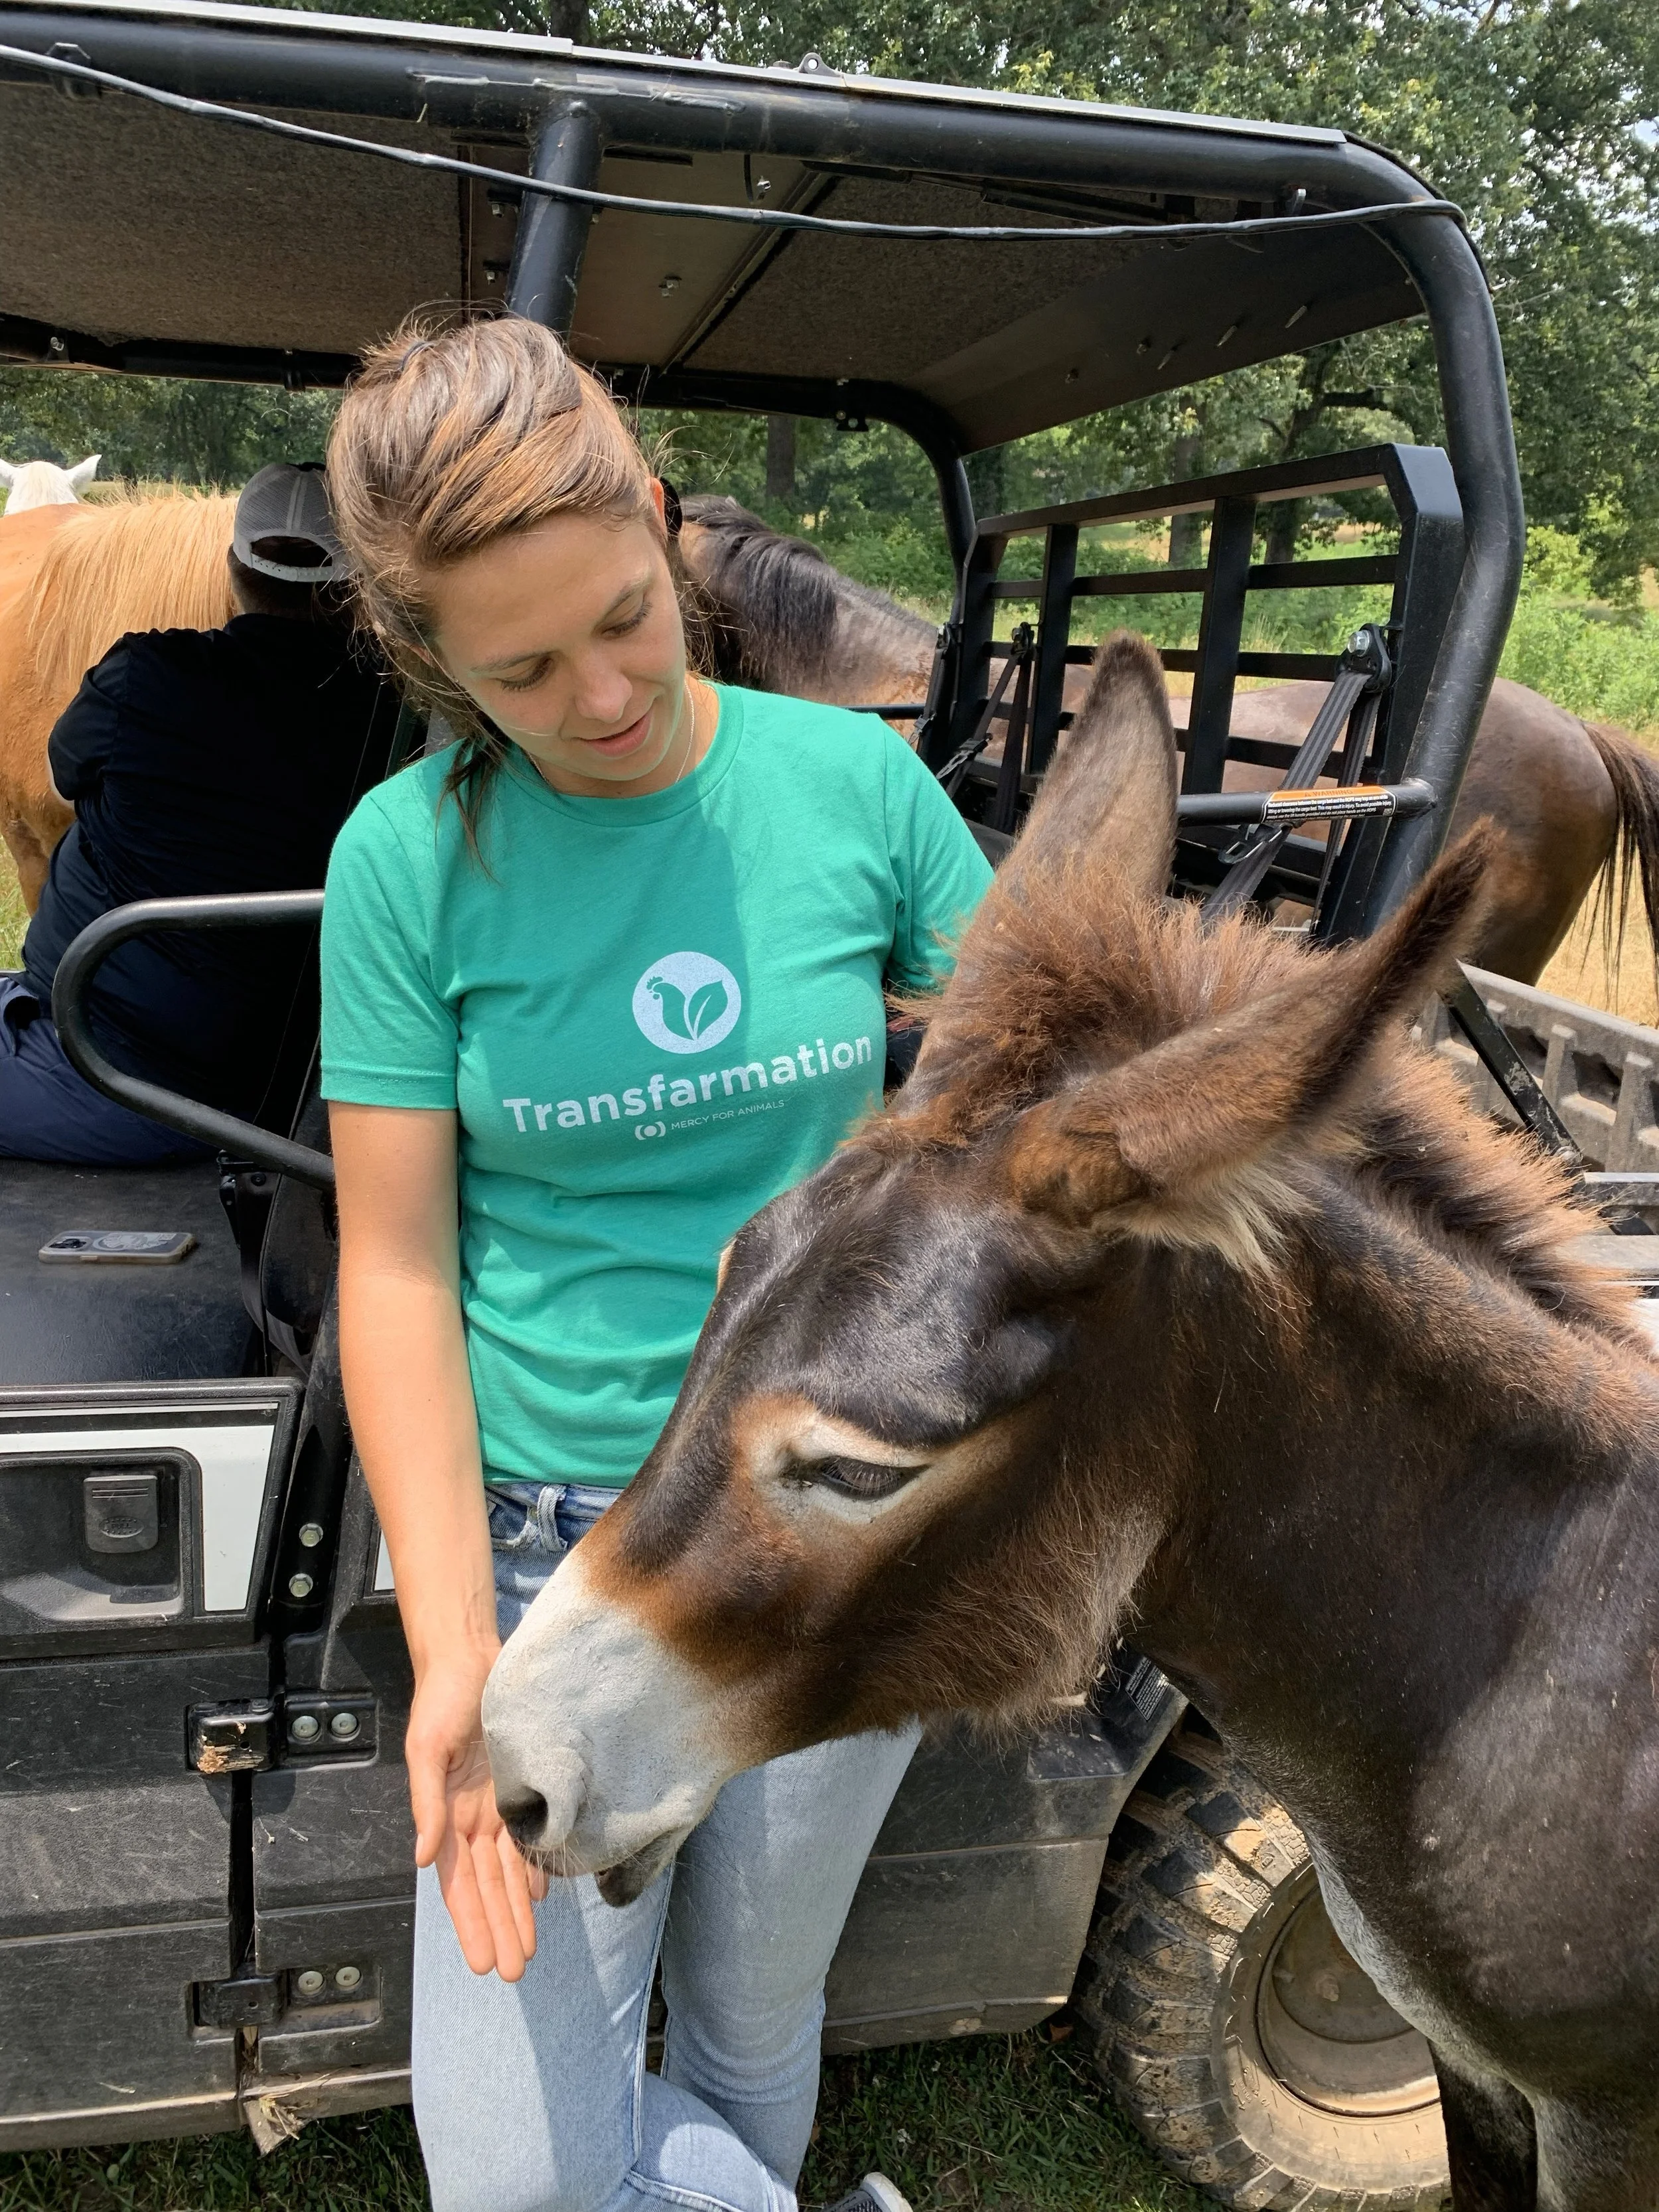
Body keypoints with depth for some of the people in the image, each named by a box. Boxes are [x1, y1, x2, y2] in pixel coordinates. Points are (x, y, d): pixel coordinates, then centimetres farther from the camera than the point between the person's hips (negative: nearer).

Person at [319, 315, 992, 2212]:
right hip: (549, 1546, -1)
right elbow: (395, 1268, -8)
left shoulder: (855, 778, -5)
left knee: (749, 2041, 21)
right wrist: (451, 1647, -15)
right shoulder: (412, 854, -9)